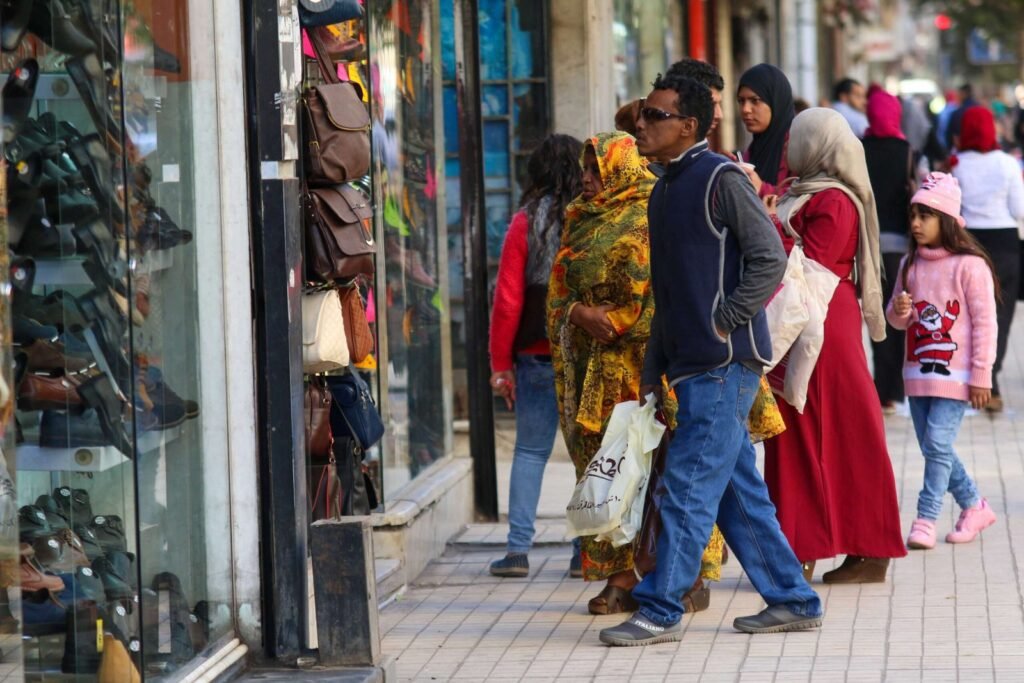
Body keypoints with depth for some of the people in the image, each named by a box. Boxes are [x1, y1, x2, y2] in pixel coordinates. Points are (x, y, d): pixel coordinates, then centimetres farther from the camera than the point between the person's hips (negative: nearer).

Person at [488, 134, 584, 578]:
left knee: (530, 450, 8)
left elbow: (508, 300, -3)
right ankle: (586, 552, 4)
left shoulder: (526, 223, -3)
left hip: (538, 355, 0)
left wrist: (501, 364, 3)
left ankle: (518, 549, 2)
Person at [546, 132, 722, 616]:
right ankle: (619, 577, 7)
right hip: (593, 366, 7)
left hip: (642, 361, -7)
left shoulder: (651, 218, -5)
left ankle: (687, 576, -3)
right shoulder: (580, 222, 18)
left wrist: (616, 323, -16)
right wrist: (582, 313, 0)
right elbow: (559, 290, 17)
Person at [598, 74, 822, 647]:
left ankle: (661, 610, -3)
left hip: (725, 364, -9)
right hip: (692, 364, 9)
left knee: (689, 485, -7)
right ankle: (793, 600, 18)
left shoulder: (721, 179, -9)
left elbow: (770, 258, -15)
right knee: (739, 489, 11)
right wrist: (654, 369, 18)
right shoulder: (665, 191, 18)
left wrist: (726, 321, -15)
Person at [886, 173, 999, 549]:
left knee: (938, 444, -14)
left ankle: (926, 520, -9)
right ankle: (974, 507, 26)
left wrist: (981, 376, -12)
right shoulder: (911, 263, 10)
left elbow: (985, 322, -10)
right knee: (933, 448, 10)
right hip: (918, 372, 7)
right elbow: (897, 318, 17)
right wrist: (898, 310, -9)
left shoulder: (969, 264, -10)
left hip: (955, 374, -7)